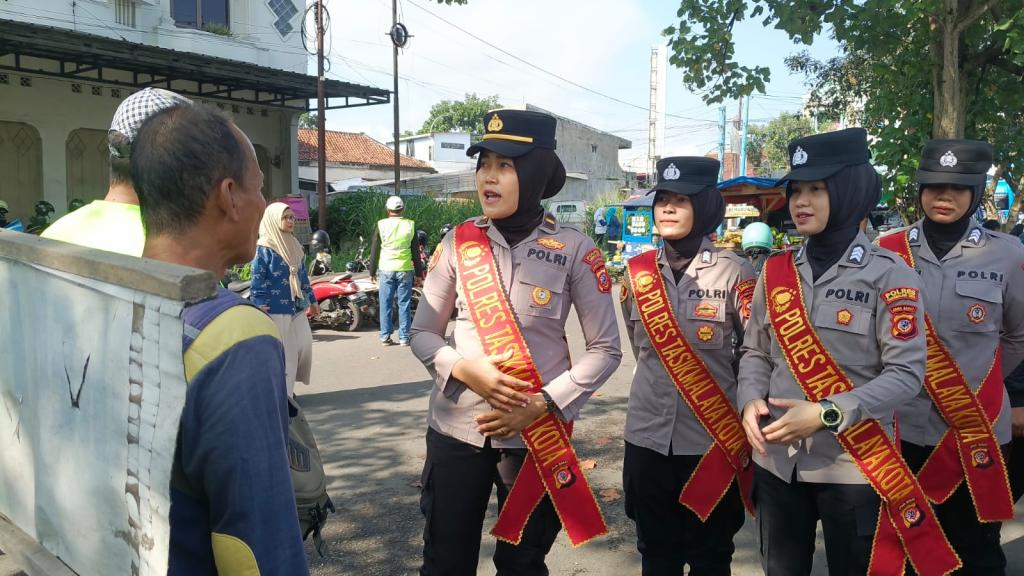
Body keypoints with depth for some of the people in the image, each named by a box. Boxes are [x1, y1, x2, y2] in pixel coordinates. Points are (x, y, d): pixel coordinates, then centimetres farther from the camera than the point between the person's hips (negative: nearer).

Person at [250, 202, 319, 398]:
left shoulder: (295, 246, 13)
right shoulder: (263, 248, -9)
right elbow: (258, 281, -12)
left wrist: (312, 300, 20)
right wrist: (260, 310, -17)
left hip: (297, 307, 7)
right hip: (275, 310, -7)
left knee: (304, 345, 7)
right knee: (279, 352, -1)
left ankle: (287, 387, 25)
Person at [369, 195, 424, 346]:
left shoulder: (381, 225, 0)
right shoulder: (410, 225, 2)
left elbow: (374, 250, 3)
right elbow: (416, 251, 5)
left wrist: (372, 271, 11)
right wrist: (419, 272, 11)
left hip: (386, 269, 0)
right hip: (405, 269, 0)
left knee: (385, 304, 6)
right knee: (404, 304, 4)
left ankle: (385, 336, 7)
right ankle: (404, 337, 5)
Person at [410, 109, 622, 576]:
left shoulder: (574, 249, -8)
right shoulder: (459, 242, -2)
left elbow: (605, 349, -5)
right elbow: (422, 332, 4)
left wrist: (542, 404, -16)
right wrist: (463, 368, -16)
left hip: (537, 432, -1)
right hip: (456, 427, 2)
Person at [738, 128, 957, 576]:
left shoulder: (889, 274, -8)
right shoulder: (775, 271, 4)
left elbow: (906, 373, -13)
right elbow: (755, 352, 8)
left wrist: (827, 414, -22)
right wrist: (751, 401, -12)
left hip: (853, 466, -4)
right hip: (775, 459, 4)